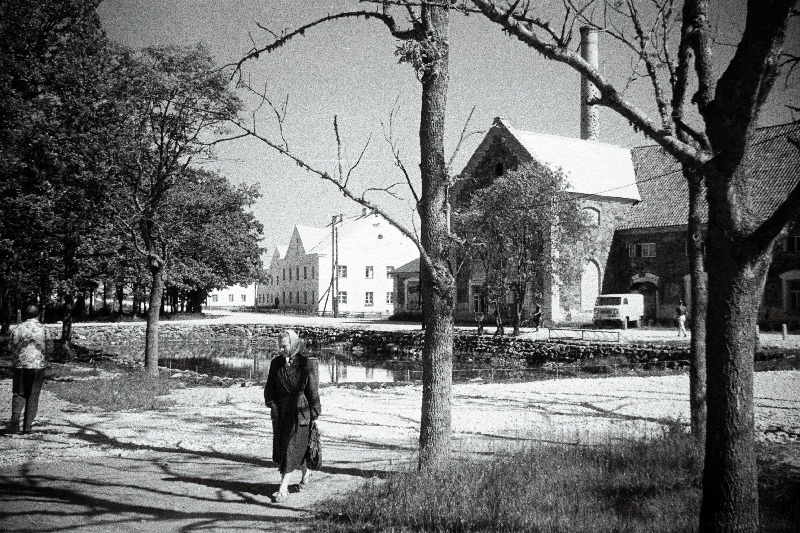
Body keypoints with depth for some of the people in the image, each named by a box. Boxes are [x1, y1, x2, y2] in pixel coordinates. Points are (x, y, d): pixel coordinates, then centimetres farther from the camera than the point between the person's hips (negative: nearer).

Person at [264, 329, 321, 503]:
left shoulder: (305, 365, -9)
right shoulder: (276, 363, 4)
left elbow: (313, 391, -4)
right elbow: (269, 387, 10)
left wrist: (314, 415, -3)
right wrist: (271, 403, -5)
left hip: (300, 412, -5)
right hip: (280, 411, 5)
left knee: (293, 448, -7)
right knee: (280, 448, 12)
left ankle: (283, 489, -5)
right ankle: (306, 472, 35)